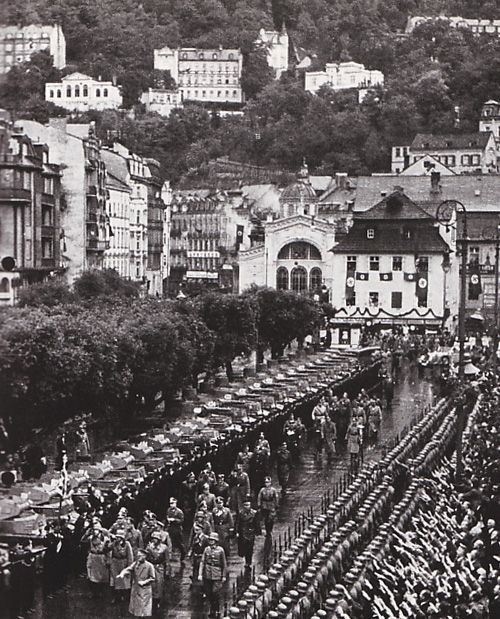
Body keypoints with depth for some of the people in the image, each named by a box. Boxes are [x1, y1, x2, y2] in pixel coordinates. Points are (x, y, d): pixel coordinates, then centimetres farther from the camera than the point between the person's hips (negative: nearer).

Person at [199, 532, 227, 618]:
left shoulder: (220, 550, -5)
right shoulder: (207, 549, 3)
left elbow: (224, 564, 1)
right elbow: (202, 562, 3)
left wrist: (224, 576, 1)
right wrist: (200, 574, -3)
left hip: (217, 575, -3)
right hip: (207, 575, 3)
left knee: (216, 593, -7)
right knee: (208, 592, 8)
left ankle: (216, 610, 8)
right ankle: (212, 609, 27)